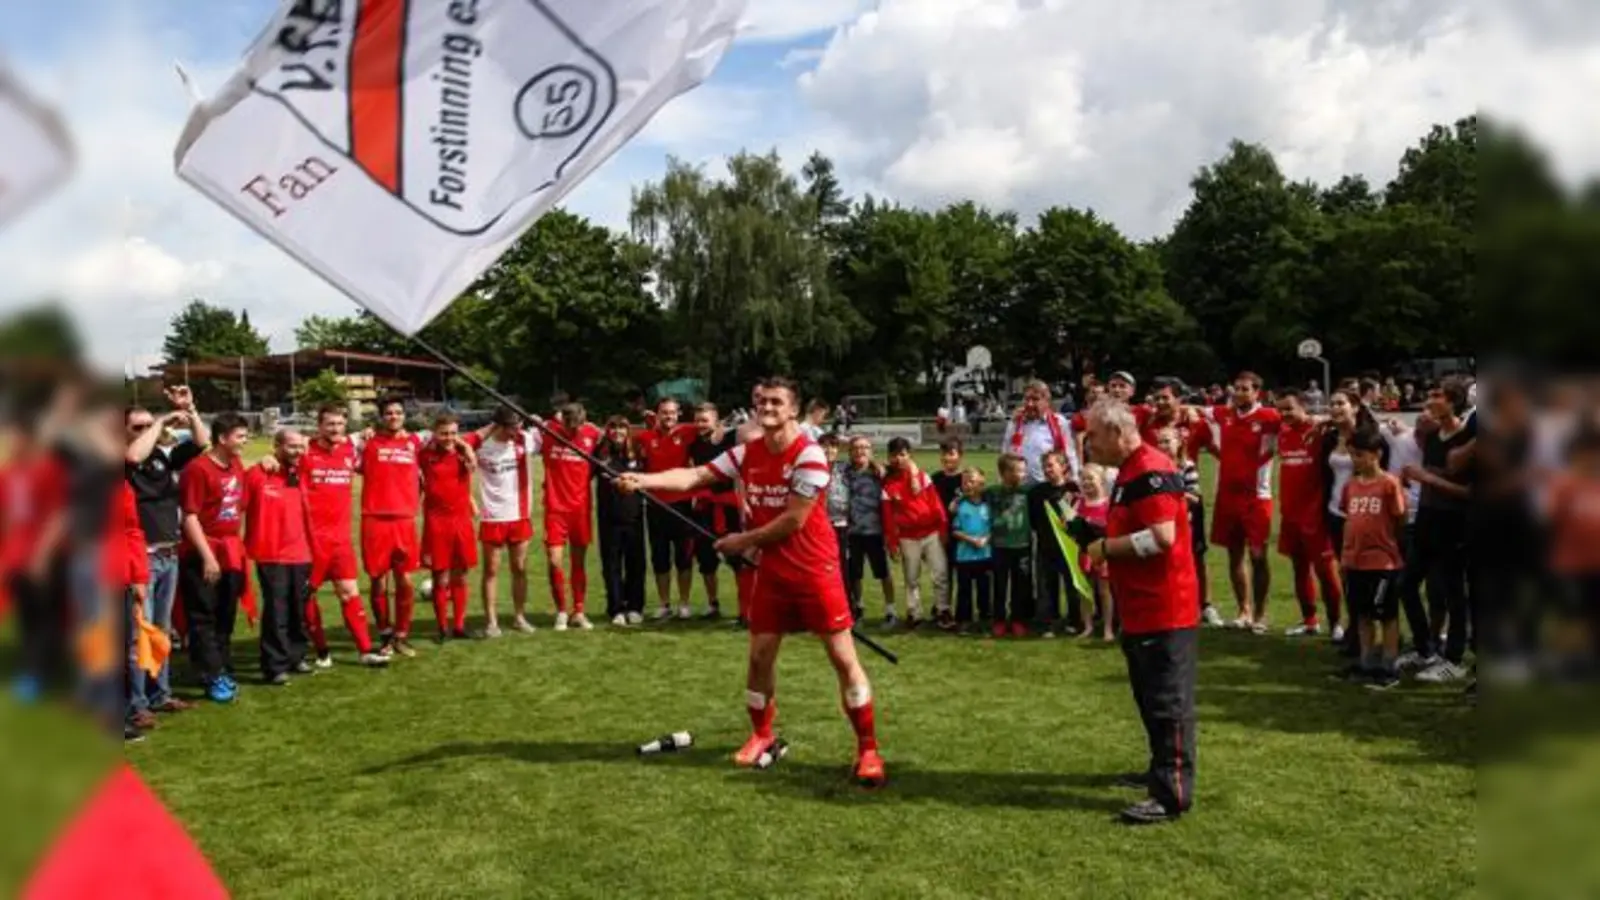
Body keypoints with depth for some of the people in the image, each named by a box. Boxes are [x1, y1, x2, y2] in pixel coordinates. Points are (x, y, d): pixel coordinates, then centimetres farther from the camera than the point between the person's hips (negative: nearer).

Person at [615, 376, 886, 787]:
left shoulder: (809, 455, -17)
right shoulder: (747, 453, 2)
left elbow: (794, 520, -19)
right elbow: (694, 477, -4)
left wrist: (746, 540, -9)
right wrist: (643, 480, -18)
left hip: (815, 571, -6)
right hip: (772, 572, 6)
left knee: (843, 657, -3)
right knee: (760, 656, 9)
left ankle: (868, 749, 7)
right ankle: (761, 735, 31)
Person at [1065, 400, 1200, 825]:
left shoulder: (1151, 471, -19)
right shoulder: (1130, 471, 15)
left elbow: (1161, 537, -28)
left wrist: (1105, 547, -16)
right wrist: (1096, 533, 8)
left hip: (1164, 609, -11)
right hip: (1142, 609, 11)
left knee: (1168, 701, -4)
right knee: (1150, 697, 20)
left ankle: (1173, 794, 1)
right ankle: (1162, 771, 32)